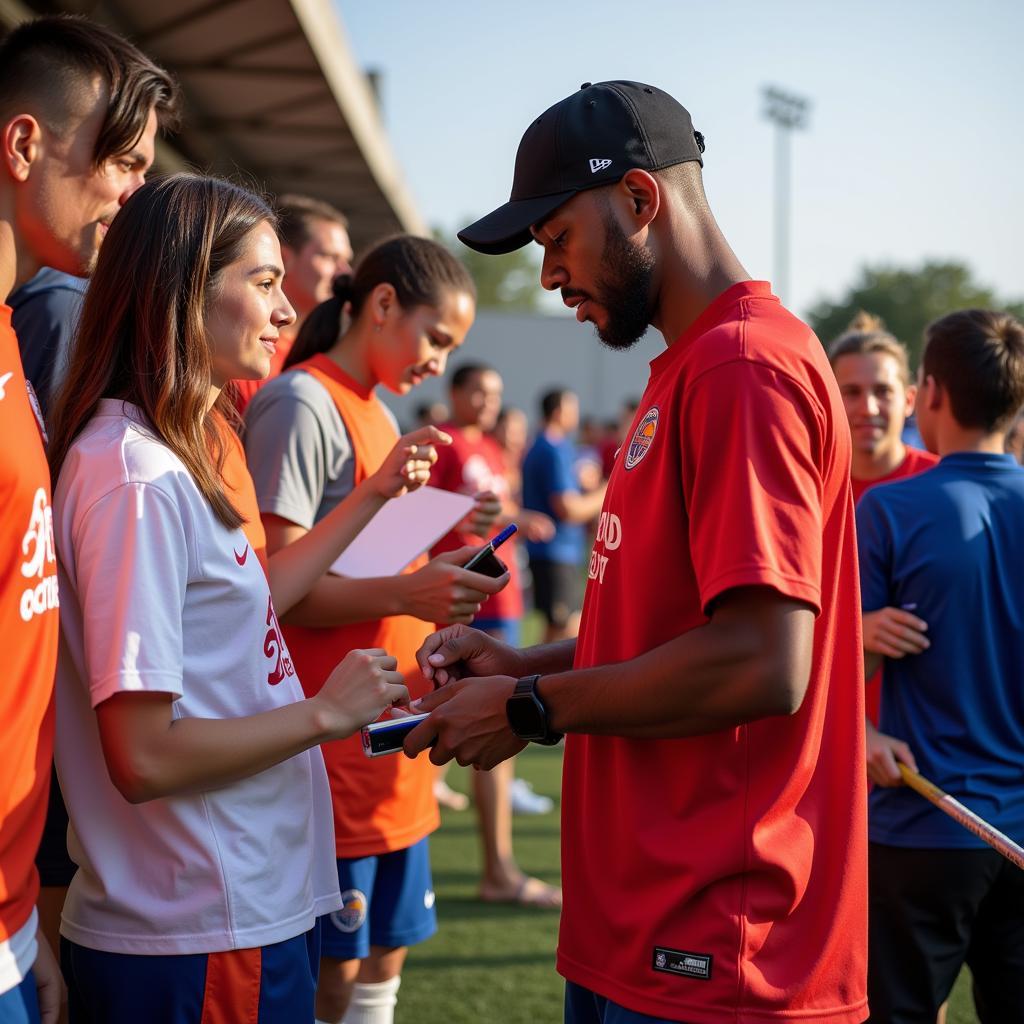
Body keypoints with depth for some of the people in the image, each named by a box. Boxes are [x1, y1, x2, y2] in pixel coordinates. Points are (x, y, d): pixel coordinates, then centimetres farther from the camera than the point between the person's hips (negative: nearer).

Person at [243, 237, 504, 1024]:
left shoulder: (377, 412, 16)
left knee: (385, 955, 14)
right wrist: (406, 592, -29)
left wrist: (439, 536, 5)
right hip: (331, 747, -9)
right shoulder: (302, 404, -12)